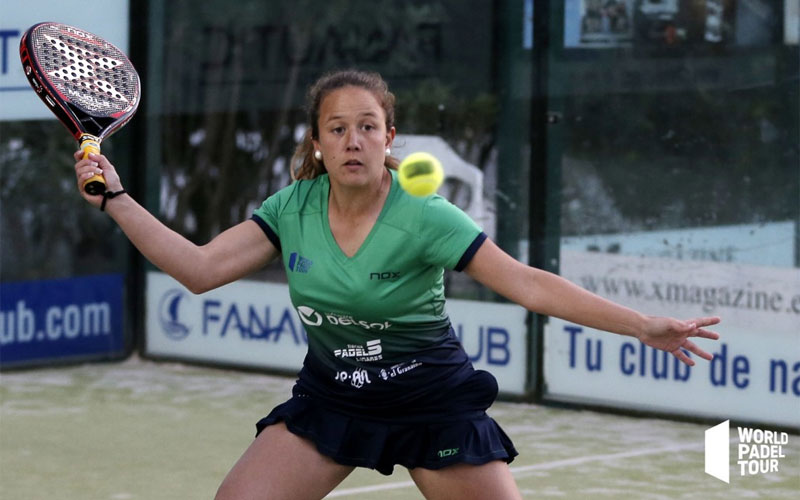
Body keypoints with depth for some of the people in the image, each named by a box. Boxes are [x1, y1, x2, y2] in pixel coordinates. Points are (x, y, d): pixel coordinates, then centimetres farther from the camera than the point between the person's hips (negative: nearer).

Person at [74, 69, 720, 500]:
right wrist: (116, 198, -16)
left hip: (433, 402, -4)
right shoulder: (292, 209, -7)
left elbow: (529, 283, -23)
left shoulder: (424, 219, -20)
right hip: (330, 396, 4)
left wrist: (644, 325, -31)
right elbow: (199, 269, -9)